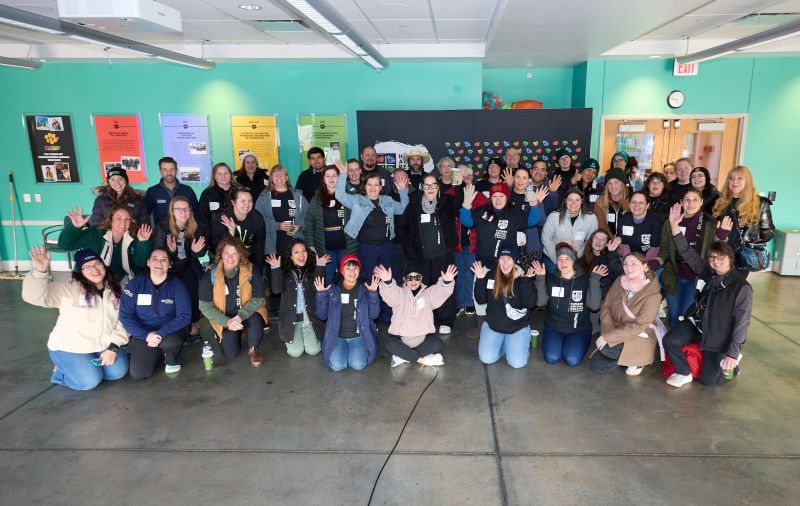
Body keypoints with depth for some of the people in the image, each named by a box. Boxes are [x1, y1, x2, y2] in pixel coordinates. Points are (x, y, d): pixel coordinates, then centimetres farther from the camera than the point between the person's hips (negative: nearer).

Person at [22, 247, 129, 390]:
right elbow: (34, 296, -27)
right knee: (89, 381, -20)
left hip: (103, 346, 4)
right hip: (69, 348, -4)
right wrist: (40, 271, -46)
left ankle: (89, 367, 13)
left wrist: (113, 348, -15)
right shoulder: (70, 289, -14)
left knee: (118, 371, -13)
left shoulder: (116, 290, -1)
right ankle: (62, 371, 10)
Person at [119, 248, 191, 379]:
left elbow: (184, 316, -13)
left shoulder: (176, 285, -8)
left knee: (171, 342, -36)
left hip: (170, 332, -1)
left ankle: (172, 360, 1)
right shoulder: (135, 284, -6)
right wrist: (146, 335, -20)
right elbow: (125, 315, -8)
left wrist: (161, 333, -25)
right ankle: (156, 353, 17)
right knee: (138, 374, -17)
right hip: (143, 333, 1)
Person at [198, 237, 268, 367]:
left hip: (248, 313, -1)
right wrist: (227, 322, -24)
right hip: (224, 319, 1)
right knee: (231, 353, -13)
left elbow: (258, 299, -11)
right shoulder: (210, 275, -13)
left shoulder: (250, 271, -14)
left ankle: (253, 349, -4)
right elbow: (205, 306, -12)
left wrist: (241, 316, -28)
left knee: (255, 319, -34)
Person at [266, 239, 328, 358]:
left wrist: (320, 267, -22)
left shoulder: (312, 270, 3)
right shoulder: (284, 271, 0)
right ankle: (292, 337, 23)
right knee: (295, 352, -12)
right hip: (290, 319, -1)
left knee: (313, 350, -10)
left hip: (309, 318, 1)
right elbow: (277, 289, -15)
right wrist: (275, 268, -24)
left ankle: (304, 335, 23)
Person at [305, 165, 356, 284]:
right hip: (326, 247, 1)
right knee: (326, 281, 9)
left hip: (345, 245, -1)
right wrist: (311, 244, -2)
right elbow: (309, 222, 3)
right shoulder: (317, 197, 4)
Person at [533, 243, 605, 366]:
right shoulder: (550, 278, 1)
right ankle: (558, 342, 13)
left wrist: (595, 280, -20)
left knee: (572, 360, -21)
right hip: (553, 328, 1)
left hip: (579, 329, -1)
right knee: (552, 358, -19)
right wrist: (540, 279, -17)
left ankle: (570, 345, 12)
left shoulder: (585, 279, -4)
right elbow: (541, 302, -10)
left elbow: (594, 306, -14)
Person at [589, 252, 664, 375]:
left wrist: (608, 337, -29)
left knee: (607, 348, -31)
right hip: (618, 333, 6)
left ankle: (637, 360, -3)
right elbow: (605, 307, -1)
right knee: (595, 365, -4)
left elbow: (639, 326, -26)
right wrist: (609, 332, -18)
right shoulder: (619, 281, -4)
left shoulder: (653, 294, -21)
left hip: (640, 338, -5)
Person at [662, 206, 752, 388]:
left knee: (708, 380, -5)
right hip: (698, 323, 5)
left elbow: (741, 322, -19)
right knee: (669, 340, -17)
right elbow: (687, 253, -7)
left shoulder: (742, 287, -19)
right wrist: (674, 225, -18)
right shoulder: (708, 273, -3)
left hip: (720, 335, -5)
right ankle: (684, 373, 6)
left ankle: (732, 363, 26)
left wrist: (733, 353, -22)